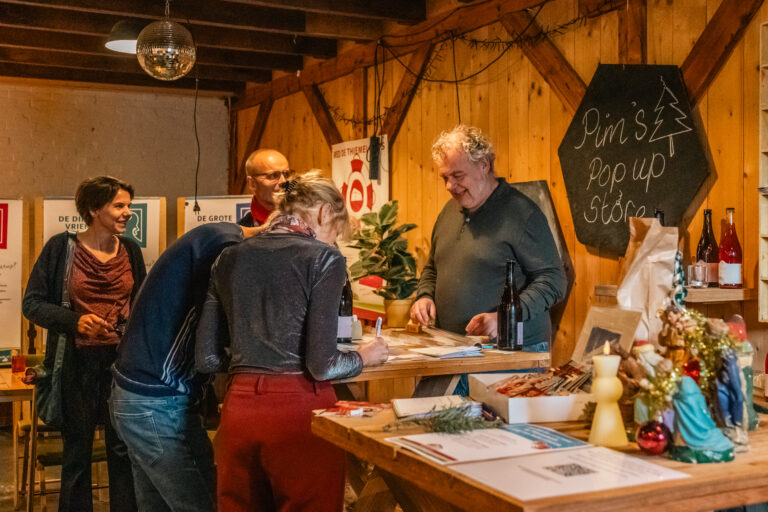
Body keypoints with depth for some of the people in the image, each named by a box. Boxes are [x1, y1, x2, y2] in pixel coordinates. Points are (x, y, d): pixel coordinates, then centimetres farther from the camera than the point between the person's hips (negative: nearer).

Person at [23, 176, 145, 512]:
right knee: (77, 451, 9)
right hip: (78, 362, -2)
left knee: (124, 449, 4)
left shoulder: (130, 250, 7)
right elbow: (32, 303, -4)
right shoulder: (62, 247, -4)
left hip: (122, 360, 3)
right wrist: (75, 321, -18)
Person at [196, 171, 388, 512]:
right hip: (298, 408, -5)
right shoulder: (324, 258, -6)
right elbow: (321, 365, -13)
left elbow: (206, 359, 9)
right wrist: (363, 357, 7)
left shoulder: (229, 259, 10)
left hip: (238, 409, 6)